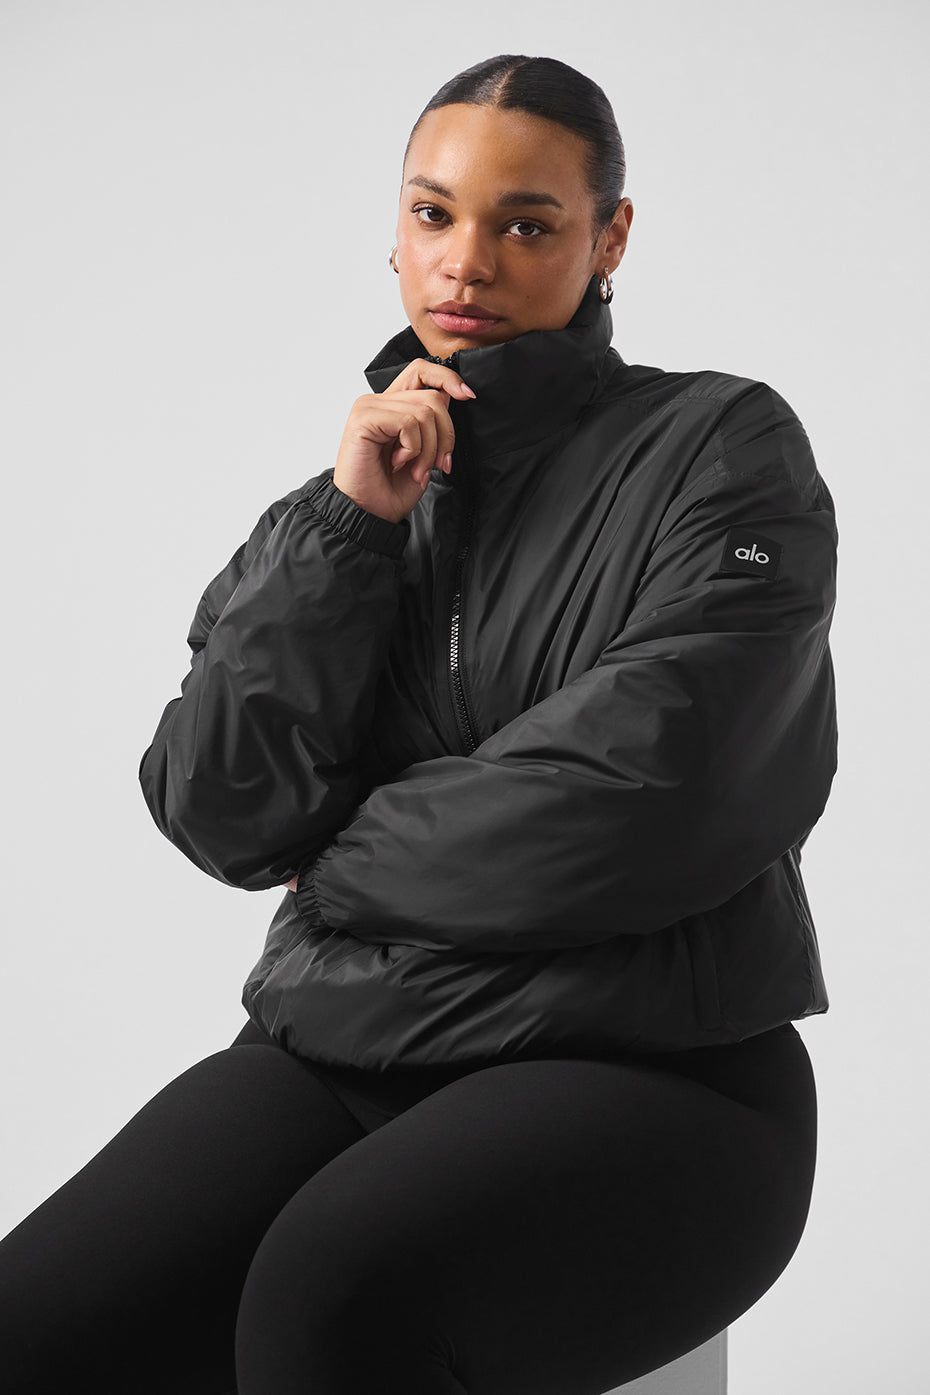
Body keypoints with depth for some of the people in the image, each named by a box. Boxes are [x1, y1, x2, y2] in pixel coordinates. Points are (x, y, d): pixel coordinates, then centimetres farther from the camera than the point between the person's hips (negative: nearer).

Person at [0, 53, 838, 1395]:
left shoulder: (724, 447, 1)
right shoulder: (351, 488, 14)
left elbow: (641, 794, -13)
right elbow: (217, 817, 3)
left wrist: (345, 870, -1)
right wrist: (346, 529, -5)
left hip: (648, 1069, -4)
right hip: (334, 1046, 4)